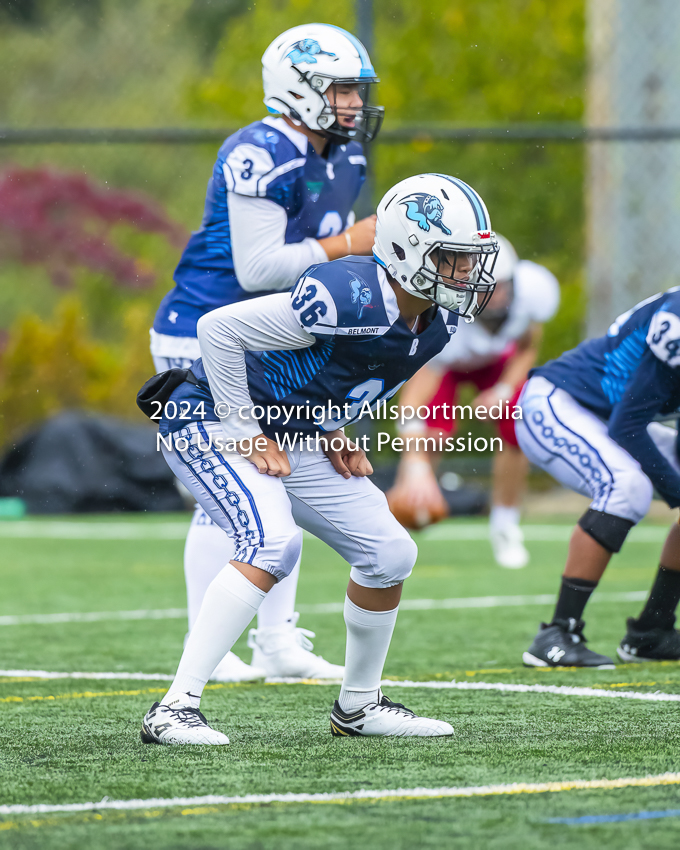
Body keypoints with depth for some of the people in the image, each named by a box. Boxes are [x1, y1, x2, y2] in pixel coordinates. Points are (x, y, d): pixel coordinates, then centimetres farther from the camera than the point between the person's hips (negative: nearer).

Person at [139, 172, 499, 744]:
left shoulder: (438, 321, -4)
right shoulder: (348, 298, -31)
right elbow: (218, 328, -26)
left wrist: (336, 430, 4)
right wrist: (248, 436, -21)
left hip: (293, 442, 9)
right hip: (212, 423, -9)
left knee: (390, 554, 4)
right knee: (273, 542, -30)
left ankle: (359, 706, 23)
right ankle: (175, 709, -30)